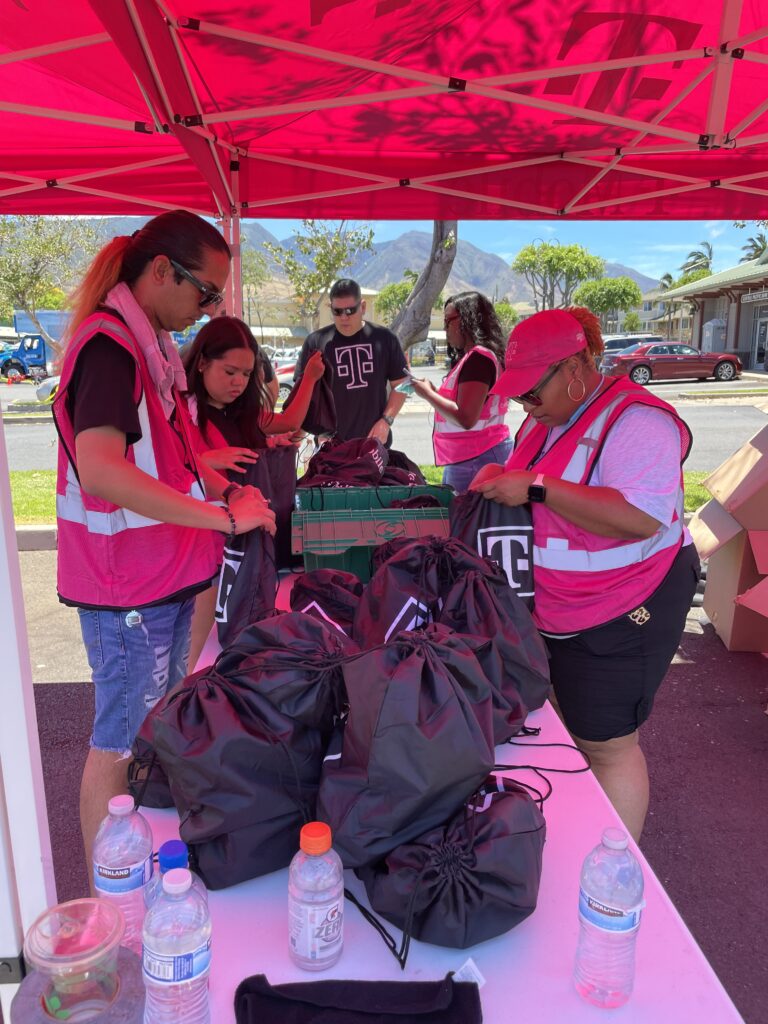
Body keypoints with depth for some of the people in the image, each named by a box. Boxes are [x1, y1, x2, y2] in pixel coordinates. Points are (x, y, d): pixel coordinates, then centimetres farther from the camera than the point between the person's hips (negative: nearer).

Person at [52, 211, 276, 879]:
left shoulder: (148, 346, 10)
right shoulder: (107, 347, -20)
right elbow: (99, 470, -35)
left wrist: (221, 487, 7)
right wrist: (223, 517, -29)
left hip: (166, 578, 10)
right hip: (127, 588, -10)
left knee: (159, 729, 22)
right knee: (120, 743, 5)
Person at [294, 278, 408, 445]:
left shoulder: (384, 338, 2)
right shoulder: (316, 342, -2)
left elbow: (400, 384, 7)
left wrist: (386, 420, -6)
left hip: (375, 442, 2)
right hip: (331, 444, -1)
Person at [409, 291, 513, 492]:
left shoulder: (478, 357, -14)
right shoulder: (471, 357, 17)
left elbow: (466, 418, -21)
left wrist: (427, 394, -11)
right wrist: (434, 392, 7)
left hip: (477, 459, -10)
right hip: (466, 458, 10)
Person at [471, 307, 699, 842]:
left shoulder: (636, 419, -22)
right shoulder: (547, 417, 7)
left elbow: (642, 517, -34)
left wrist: (537, 488, -33)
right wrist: (503, 477, -2)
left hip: (619, 615, -9)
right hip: (555, 610, 9)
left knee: (607, 744, 4)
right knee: (573, 726, 21)